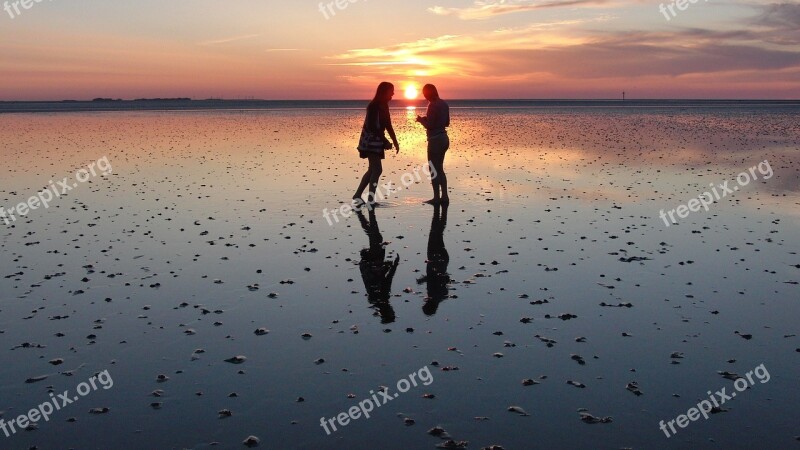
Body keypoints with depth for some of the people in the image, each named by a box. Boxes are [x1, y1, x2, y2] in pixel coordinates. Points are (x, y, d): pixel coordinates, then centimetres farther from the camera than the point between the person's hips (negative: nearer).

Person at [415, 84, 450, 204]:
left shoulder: (432, 105, -16)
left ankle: (437, 197, 2)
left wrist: (421, 120, 0)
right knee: (439, 169, 16)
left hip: (435, 139, -8)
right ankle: (444, 196, 16)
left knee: (434, 169, 0)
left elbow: (429, 125, -19)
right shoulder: (444, 104, 9)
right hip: (444, 138, 8)